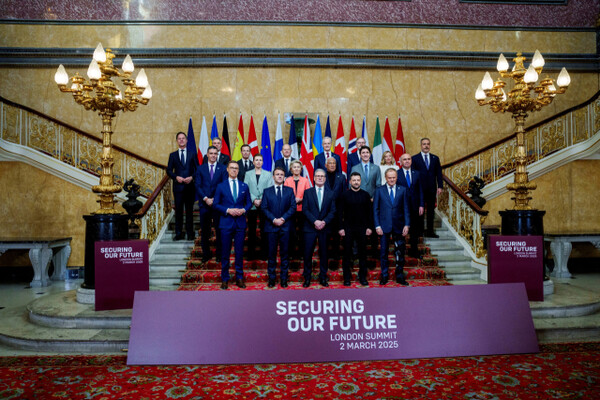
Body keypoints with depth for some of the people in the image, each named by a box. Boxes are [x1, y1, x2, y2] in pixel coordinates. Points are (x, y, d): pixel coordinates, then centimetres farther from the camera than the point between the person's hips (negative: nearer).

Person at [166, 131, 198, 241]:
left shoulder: (193, 154, 10)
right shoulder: (173, 155, 11)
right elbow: (169, 170, 6)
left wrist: (192, 177, -10)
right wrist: (176, 177, -11)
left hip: (190, 186, 0)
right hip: (178, 186, 0)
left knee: (189, 210, 4)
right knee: (178, 210, 2)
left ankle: (190, 233, 11)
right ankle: (178, 233, 8)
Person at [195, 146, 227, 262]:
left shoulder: (222, 168, 5)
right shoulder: (200, 169, 9)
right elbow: (198, 186, 3)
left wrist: (215, 199, -10)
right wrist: (206, 199, -10)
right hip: (204, 204, 1)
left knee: (219, 230, 1)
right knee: (204, 230, 6)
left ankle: (220, 254, 12)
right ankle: (206, 254, 18)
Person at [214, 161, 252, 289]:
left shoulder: (244, 186, 9)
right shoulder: (221, 186, 4)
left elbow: (249, 203, 11)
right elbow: (216, 204, 1)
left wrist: (243, 210, -9)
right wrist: (228, 210, -13)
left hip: (240, 223, 1)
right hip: (226, 223, -1)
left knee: (239, 252, 6)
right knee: (225, 253, 5)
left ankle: (239, 278, 18)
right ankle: (224, 279, 16)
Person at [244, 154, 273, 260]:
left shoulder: (268, 174, 9)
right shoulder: (248, 174, 11)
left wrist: (261, 200, -11)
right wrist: (254, 200, -10)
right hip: (252, 205, 1)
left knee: (264, 229, 0)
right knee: (251, 229, 4)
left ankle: (263, 252, 8)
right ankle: (251, 252, 11)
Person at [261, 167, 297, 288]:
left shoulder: (289, 191, 9)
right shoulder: (267, 191, 8)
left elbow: (293, 207, 1)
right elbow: (264, 208, 0)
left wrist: (283, 218, -11)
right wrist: (274, 219, -12)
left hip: (285, 226, 1)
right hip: (271, 226, 0)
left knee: (284, 253, 4)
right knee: (272, 253, 4)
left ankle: (284, 278, 13)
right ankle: (271, 278, 14)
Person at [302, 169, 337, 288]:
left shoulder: (330, 194, 8)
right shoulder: (307, 192, 5)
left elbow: (332, 211, 2)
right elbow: (305, 210, -3)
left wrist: (324, 222, -14)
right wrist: (315, 221, -15)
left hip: (324, 228, 1)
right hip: (310, 228, -1)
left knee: (323, 253, 7)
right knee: (308, 253, 1)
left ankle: (323, 278, 19)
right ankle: (307, 278, 13)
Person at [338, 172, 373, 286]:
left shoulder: (365, 195, 5)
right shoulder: (344, 195, 1)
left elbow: (370, 212, 7)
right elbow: (340, 212, 0)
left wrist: (369, 227, 0)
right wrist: (341, 228, -6)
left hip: (362, 228, 1)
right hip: (348, 228, -1)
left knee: (362, 253, 7)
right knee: (347, 253, 4)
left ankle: (362, 277, 17)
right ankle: (347, 277, 14)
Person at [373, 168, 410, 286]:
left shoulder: (402, 190, 6)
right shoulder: (379, 190, 3)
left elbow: (406, 209, 5)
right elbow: (375, 209, 1)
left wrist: (406, 225, -4)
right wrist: (377, 226, -6)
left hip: (398, 226, 1)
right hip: (384, 226, -1)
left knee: (400, 252, 6)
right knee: (383, 252, 7)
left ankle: (400, 276, 19)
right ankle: (384, 276, 20)